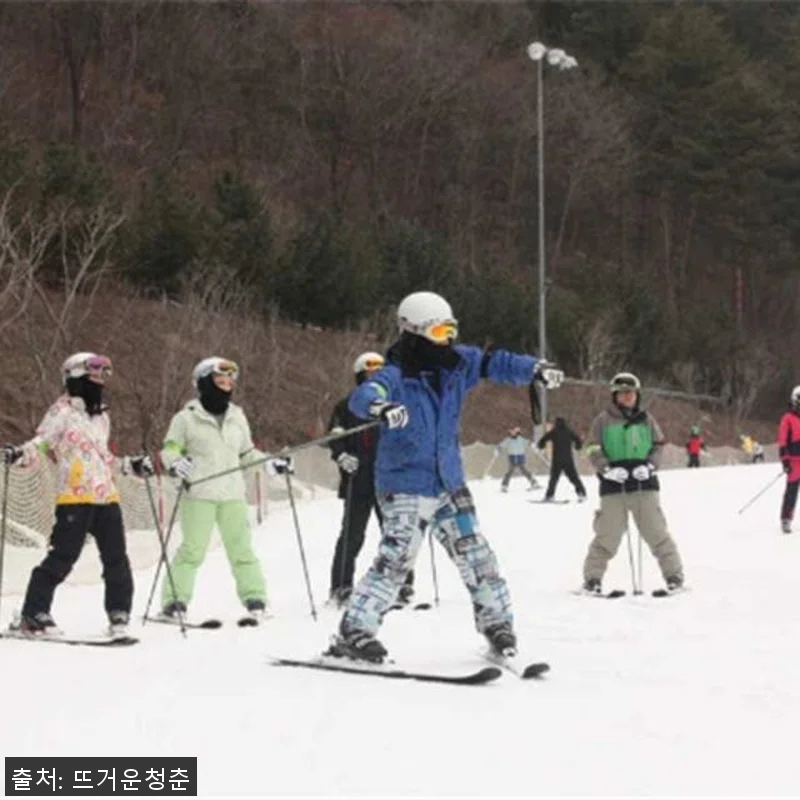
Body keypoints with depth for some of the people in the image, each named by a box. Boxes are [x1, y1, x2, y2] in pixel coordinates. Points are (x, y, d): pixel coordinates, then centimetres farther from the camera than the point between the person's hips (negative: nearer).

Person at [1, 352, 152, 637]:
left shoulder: (102, 416, 23)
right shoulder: (62, 412, 0)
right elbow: (40, 443, -6)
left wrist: (129, 465, 28)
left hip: (107, 496, 7)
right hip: (74, 496, -7)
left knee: (116, 558, 5)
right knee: (63, 556, -10)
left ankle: (119, 613, 16)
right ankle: (32, 614, -3)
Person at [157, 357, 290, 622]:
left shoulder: (237, 417, 17)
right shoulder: (187, 418, 2)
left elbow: (247, 453, 25)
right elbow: (170, 449, 3)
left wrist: (270, 463, 11)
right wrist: (175, 464, -18)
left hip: (233, 494, 4)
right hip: (198, 494, -4)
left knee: (242, 548, 3)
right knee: (192, 549, -7)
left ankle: (255, 598, 8)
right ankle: (175, 601, -1)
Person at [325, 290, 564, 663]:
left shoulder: (456, 363, 2)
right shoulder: (396, 376, -17)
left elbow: (494, 363, 15)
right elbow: (362, 397, -34)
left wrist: (535, 369, 2)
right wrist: (380, 407, -57)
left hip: (449, 483, 6)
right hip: (404, 487, -6)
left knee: (475, 555, 8)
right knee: (396, 558, -17)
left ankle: (496, 622, 24)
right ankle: (354, 631, -14)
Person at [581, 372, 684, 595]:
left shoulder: (647, 420, 12)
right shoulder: (603, 421, 6)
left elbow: (658, 446, 13)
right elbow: (594, 451, 4)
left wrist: (649, 466, -5)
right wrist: (607, 469, -12)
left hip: (644, 484, 1)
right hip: (613, 487, -1)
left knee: (657, 532, 1)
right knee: (607, 535, -3)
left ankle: (674, 575, 8)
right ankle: (593, 578, 7)